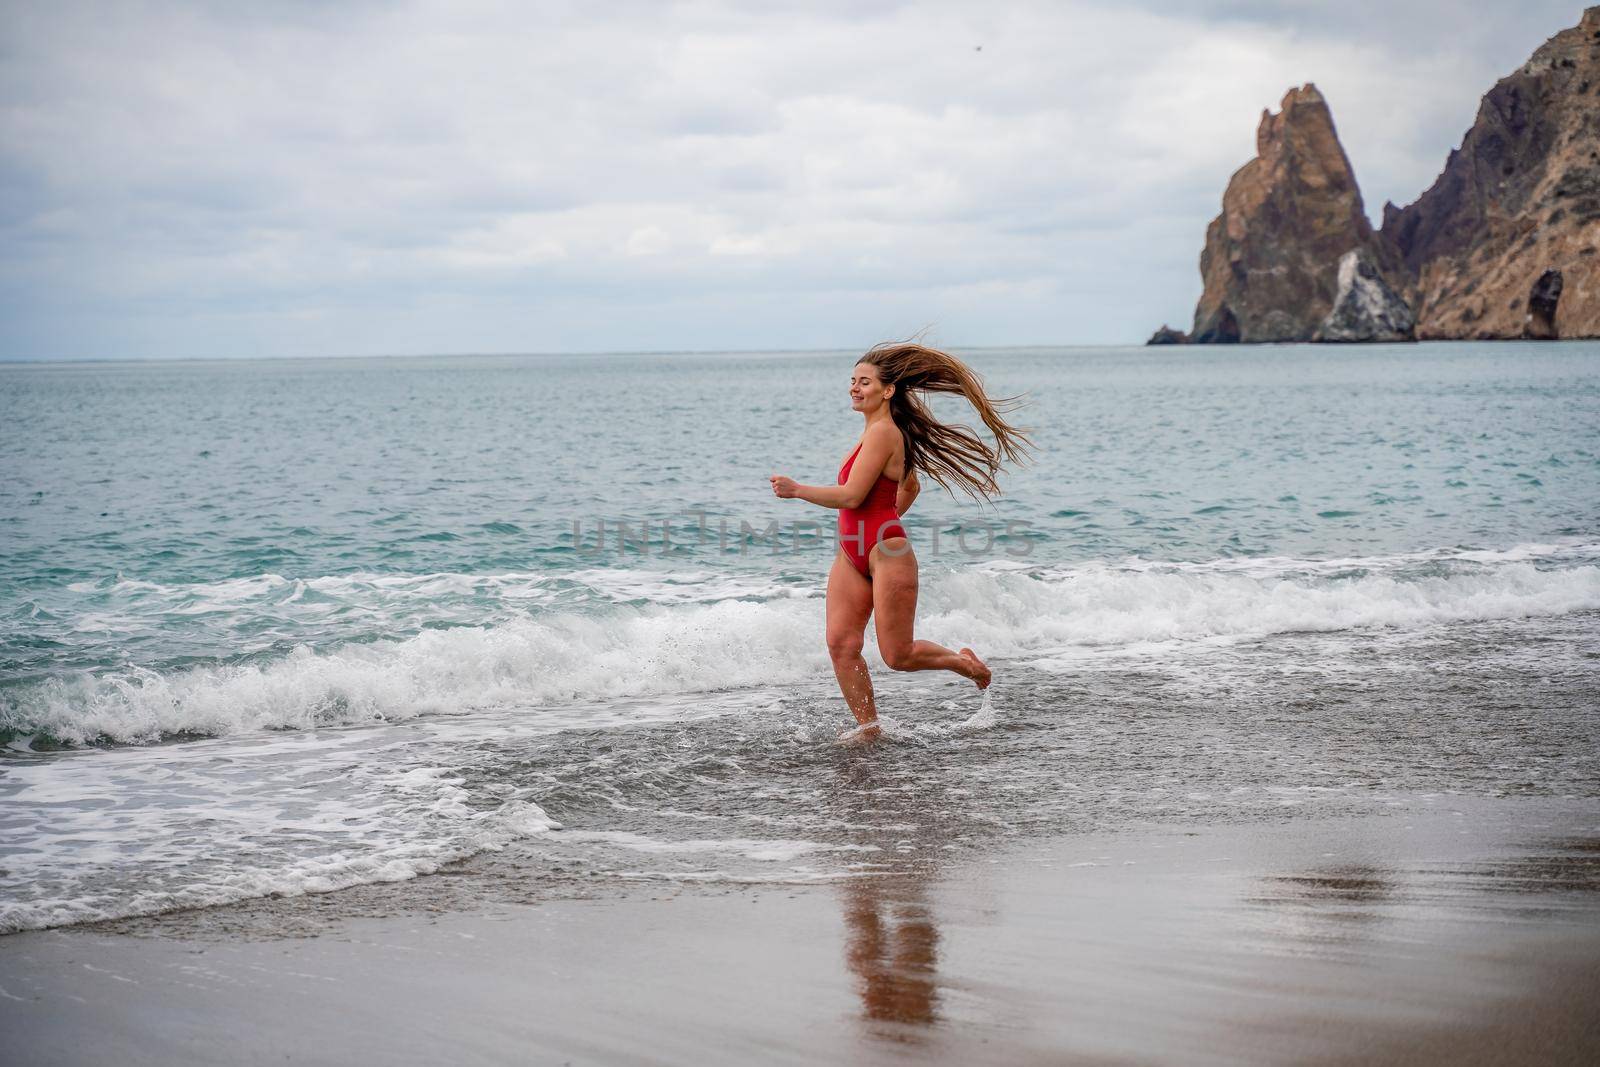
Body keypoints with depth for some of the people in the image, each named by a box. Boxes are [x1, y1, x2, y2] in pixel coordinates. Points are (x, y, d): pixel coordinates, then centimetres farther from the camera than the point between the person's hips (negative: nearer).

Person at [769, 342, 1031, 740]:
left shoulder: (883, 431, -16)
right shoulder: (882, 432, 16)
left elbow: (851, 496, -21)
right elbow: (910, 488, 28)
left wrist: (797, 490, -17)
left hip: (886, 554, -10)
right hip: (852, 555, 10)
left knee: (898, 655, -1)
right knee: (840, 644, -2)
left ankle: (963, 662, 25)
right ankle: (868, 728, 5)